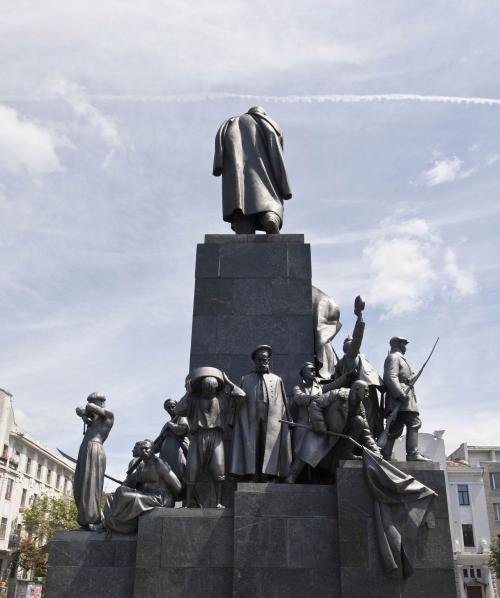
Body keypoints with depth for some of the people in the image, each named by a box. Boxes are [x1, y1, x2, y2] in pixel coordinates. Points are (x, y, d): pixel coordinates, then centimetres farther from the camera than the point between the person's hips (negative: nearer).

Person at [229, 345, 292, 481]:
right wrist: (234, 423, 1)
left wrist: (286, 426, 0)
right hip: (251, 423, 1)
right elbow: (239, 404, 10)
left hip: (271, 423, 0)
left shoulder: (277, 380, 13)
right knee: (252, 456, -5)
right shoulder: (246, 380, 15)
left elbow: (283, 405, 8)